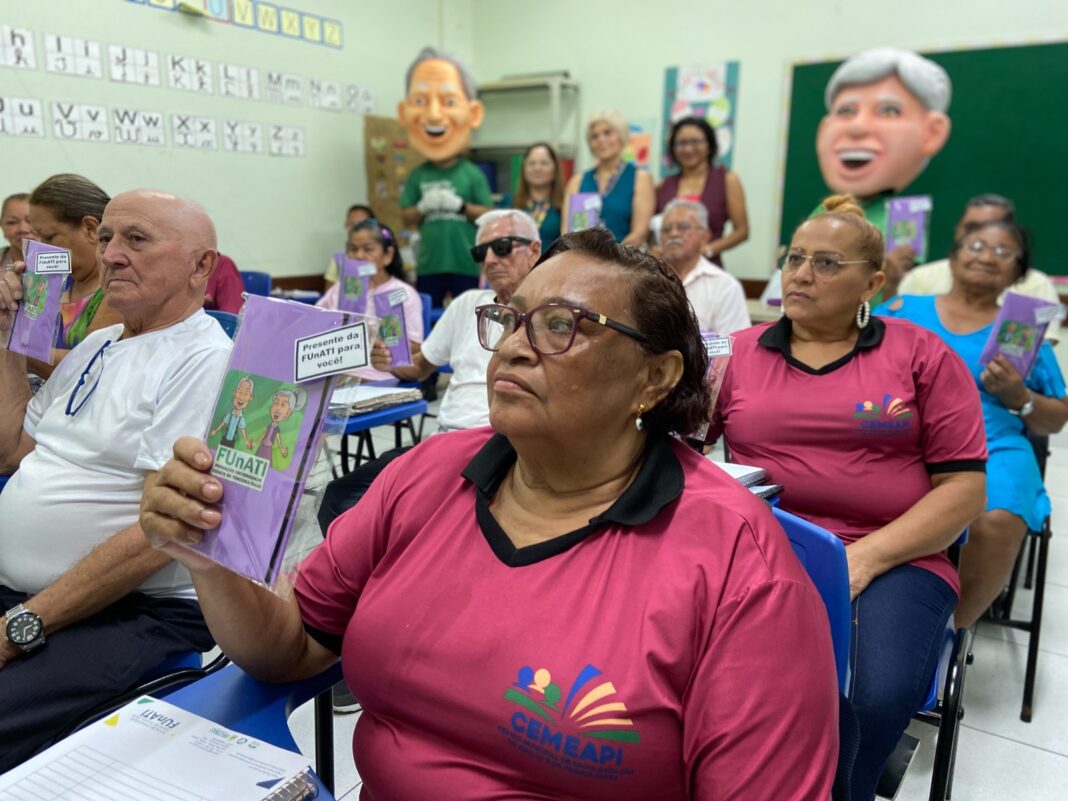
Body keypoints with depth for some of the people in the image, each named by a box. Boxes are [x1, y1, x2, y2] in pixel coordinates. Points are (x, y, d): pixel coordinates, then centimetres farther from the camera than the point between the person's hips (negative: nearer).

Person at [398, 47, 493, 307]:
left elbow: (489, 215, -2)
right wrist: (422, 207, -11)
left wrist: (461, 205, -13)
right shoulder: (418, 175, 4)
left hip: (467, 264, -2)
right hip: (429, 265, 2)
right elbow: (406, 217, 8)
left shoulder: (472, 174, -2)